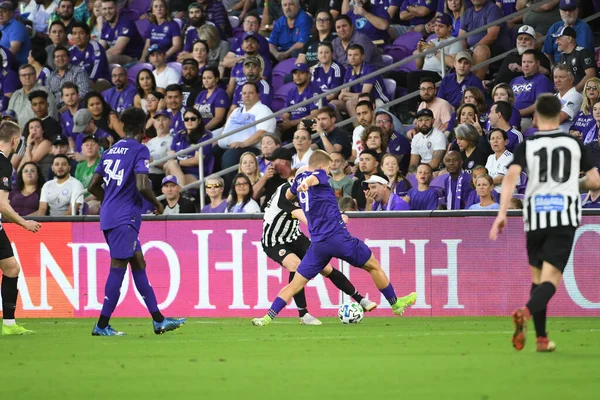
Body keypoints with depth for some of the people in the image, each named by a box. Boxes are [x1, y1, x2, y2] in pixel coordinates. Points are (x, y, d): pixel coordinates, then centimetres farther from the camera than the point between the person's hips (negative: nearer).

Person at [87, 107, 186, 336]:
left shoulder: (111, 151, 15)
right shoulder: (139, 150, -8)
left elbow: (93, 186, 17)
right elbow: (142, 186, -18)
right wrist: (157, 203, -1)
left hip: (108, 216, 8)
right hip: (125, 217, -8)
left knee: (138, 264, 12)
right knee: (118, 268, -6)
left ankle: (158, 321, 15)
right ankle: (102, 325, -7)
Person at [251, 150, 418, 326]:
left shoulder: (299, 178, 15)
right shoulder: (319, 174, -3)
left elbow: (288, 195, 37)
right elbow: (313, 178, -29)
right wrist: (306, 184, -52)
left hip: (317, 243, 5)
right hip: (338, 237, -5)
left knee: (295, 285, 5)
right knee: (374, 266, 15)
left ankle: (268, 317, -10)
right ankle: (396, 304, 26)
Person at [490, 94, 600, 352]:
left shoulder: (527, 146, 4)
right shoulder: (575, 144, 8)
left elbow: (511, 177, -11)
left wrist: (502, 214, -14)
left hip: (535, 217, 1)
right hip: (565, 217, -1)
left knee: (537, 278, 18)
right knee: (550, 279, -9)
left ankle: (541, 338, 18)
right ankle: (526, 313, -38)